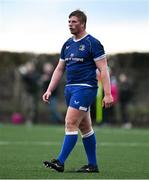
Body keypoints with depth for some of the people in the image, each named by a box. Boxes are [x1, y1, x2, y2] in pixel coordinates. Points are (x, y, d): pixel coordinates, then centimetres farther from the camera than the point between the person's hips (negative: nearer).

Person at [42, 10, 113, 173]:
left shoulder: (92, 43, -8)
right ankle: (92, 165, 16)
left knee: (71, 123, -14)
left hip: (85, 88, -8)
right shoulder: (67, 45, 14)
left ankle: (60, 162, -15)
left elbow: (103, 69, -11)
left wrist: (107, 94, -17)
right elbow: (59, 69, 20)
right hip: (70, 88, 8)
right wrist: (49, 90, 12)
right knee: (85, 127, 11)